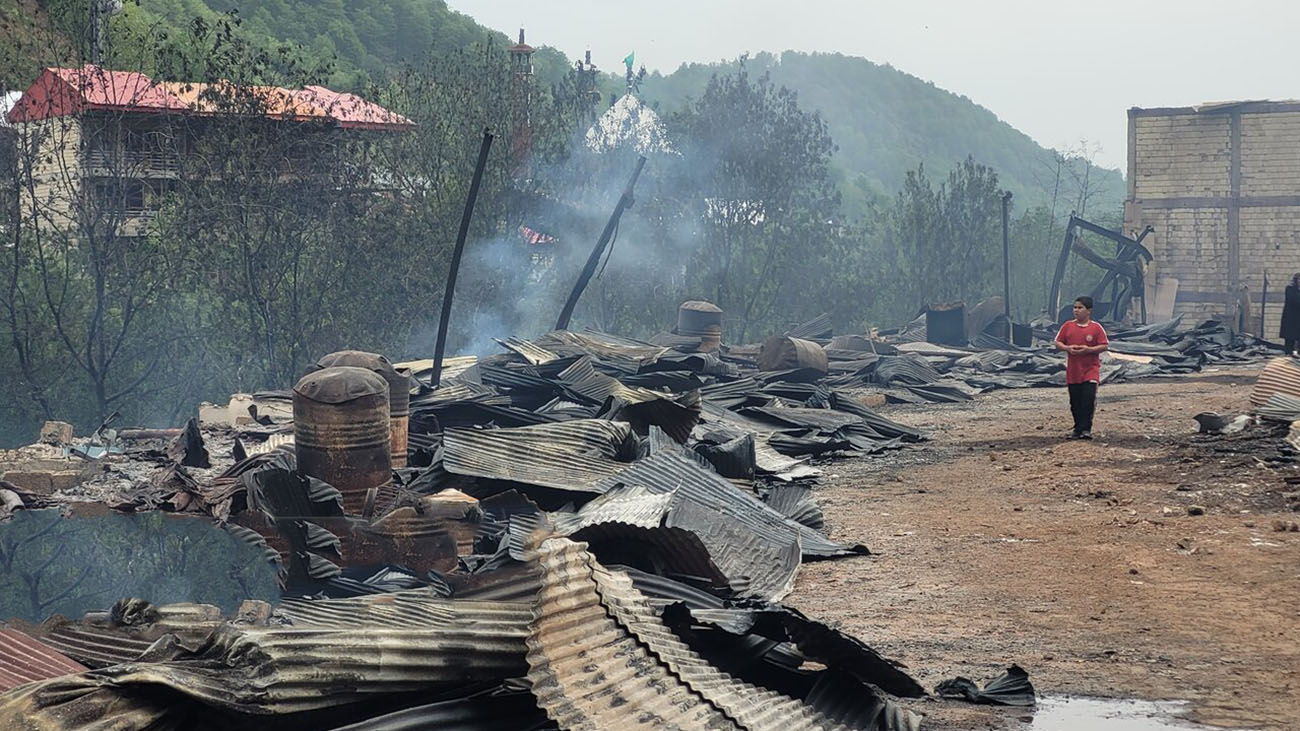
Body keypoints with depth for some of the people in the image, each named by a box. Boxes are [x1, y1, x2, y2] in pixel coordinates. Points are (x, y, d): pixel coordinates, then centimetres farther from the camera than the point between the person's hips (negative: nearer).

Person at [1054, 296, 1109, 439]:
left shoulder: (1096, 327, -3)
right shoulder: (1067, 326, 5)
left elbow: (1104, 346, -3)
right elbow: (1058, 343, 9)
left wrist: (1089, 349, -18)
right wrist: (1067, 348, -12)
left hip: (1090, 370, -3)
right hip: (1072, 371, 3)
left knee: (1088, 399, -12)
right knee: (1075, 402, 8)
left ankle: (1085, 429, -7)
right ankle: (1078, 428, 18)